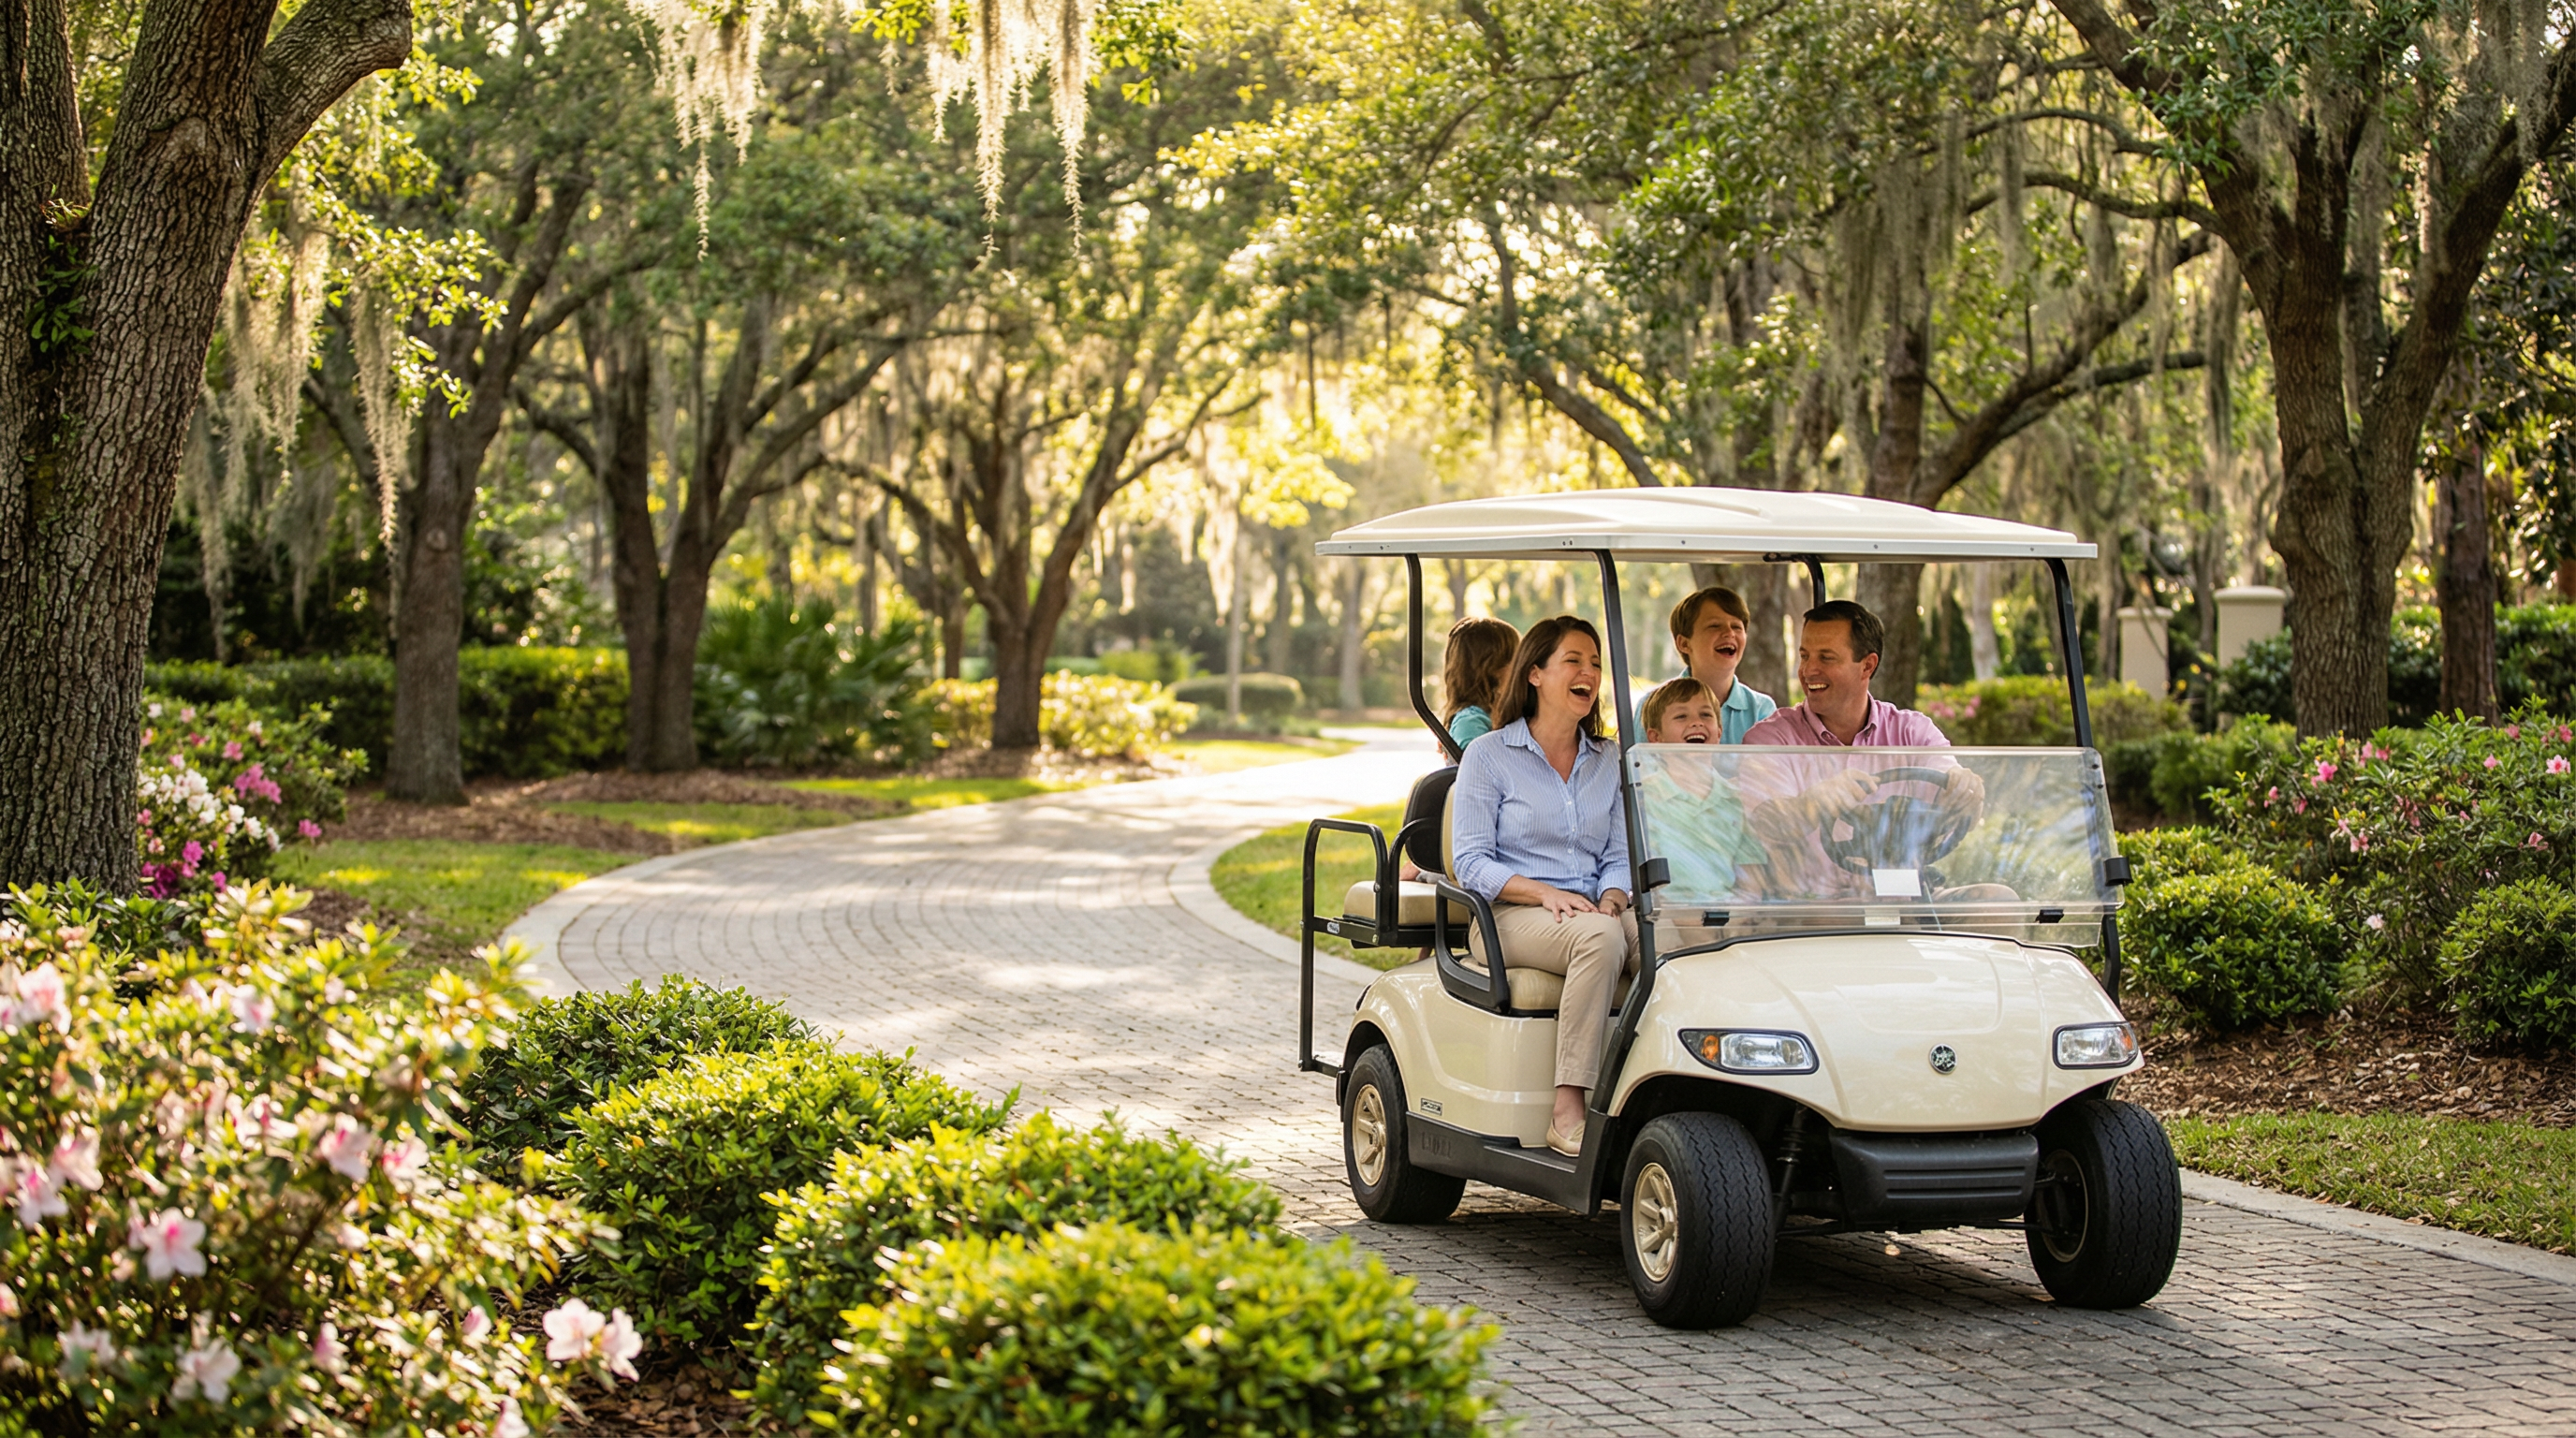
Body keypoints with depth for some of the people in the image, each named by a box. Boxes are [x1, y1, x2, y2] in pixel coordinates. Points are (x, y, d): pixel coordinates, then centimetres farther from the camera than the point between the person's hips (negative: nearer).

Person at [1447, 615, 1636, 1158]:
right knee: (1599, 937, -37)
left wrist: (1611, 899, -10)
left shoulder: (1610, 761, 17)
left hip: (1593, 914, 4)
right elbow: (1470, 863, -4)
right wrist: (1544, 893, -18)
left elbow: (1620, 855, 13)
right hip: (1508, 919, -4)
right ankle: (1567, 1112, -37)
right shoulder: (1488, 755, 3)